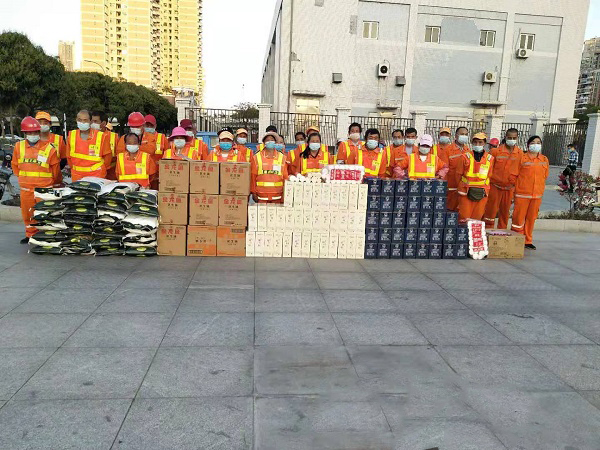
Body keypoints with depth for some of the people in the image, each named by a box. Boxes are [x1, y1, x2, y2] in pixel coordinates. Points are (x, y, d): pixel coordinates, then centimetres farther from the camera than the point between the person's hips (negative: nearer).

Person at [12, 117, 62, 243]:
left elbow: (55, 167, 4)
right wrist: (23, 177, 18)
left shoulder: (49, 148, -5)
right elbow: (15, 165, 19)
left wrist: (55, 183, 12)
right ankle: (30, 234, 26)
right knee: (27, 213, 11)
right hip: (26, 188, 4)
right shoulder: (19, 147, 6)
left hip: (44, 187, -4)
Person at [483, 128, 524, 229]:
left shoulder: (520, 154, 1)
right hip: (495, 186, -2)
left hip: (509, 188, 2)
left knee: (505, 213, 12)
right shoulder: (496, 151, -5)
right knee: (491, 211, 1)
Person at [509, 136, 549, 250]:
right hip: (522, 194, -4)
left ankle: (528, 241, 20)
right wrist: (519, 186, 6)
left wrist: (540, 187, 12)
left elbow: (545, 176, 18)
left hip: (537, 194, 4)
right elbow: (513, 176, -1)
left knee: (531, 218, 9)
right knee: (519, 217, -2)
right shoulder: (522, 158, -3)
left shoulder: (544, 159, 9)